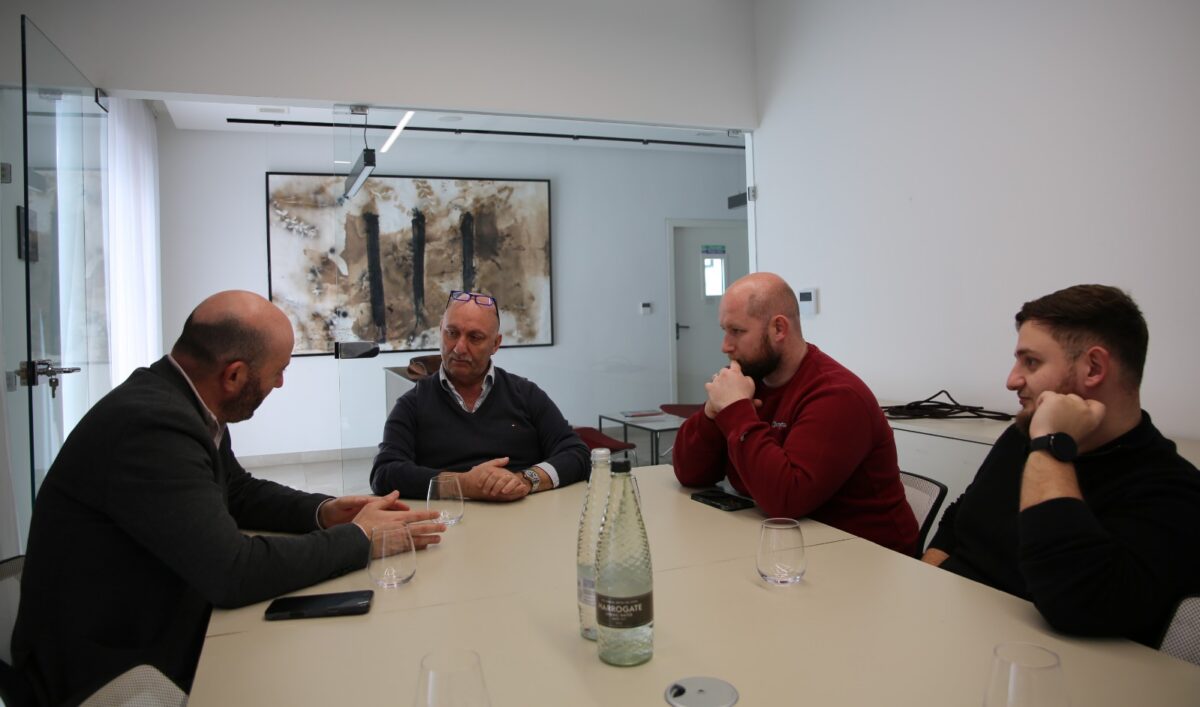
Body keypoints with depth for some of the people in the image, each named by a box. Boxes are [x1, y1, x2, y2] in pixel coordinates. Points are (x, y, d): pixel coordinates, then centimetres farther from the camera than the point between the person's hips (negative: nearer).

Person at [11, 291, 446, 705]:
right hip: (113, 666, -8)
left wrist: (321, 512, -3)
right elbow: (233, 570, -31)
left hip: (163, 624, 8)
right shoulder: (151, 425, -29)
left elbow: (238, 491, 14)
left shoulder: (177, 400, -2)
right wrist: (359, 538, -20)